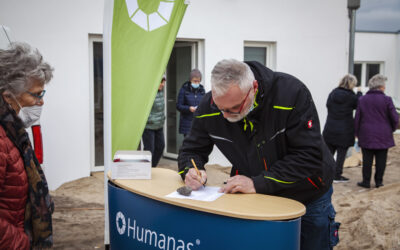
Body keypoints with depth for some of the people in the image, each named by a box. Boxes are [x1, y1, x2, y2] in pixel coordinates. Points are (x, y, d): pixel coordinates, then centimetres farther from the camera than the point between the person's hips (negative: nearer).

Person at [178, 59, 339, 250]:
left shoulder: (291, 93, -30)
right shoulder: (209, 107, -18)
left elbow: (310, 157, -30)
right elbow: (192, 149, -4)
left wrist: (258, 183, -35)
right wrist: (190, 170, -27)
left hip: (309, 197, -2)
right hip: (257, 198, 3)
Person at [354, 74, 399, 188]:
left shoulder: (362, 99, 0)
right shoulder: (386, 100, -7)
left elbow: (357, 118, 3)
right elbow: (395, 118, -5)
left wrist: (357, 133, 13)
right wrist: (391, 129, 14)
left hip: (366, 135, 2)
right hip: (383, 136, -1)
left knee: (367, 159, 6)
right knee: (381, 159, 8)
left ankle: (366, 181, 9)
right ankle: (379, 181, 14)